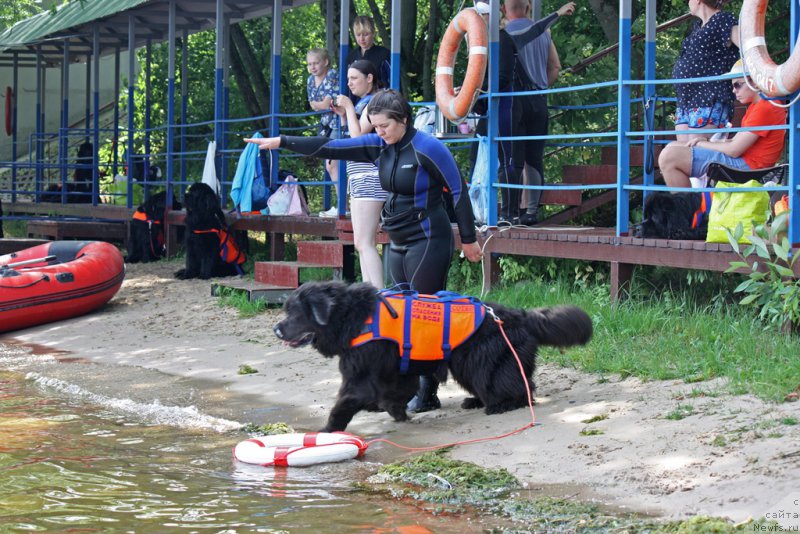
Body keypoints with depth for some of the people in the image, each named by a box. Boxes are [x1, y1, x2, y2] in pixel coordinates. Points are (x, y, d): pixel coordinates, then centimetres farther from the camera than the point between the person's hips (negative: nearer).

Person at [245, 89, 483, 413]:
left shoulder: (427, 148, -14)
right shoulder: (379, 146, 6)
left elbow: (459, 191, -10)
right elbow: (331, 148, 4)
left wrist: (468, 239, -7)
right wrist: (281, 142, 0)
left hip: (428, 242, -8)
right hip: (398, 244, 8)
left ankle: (428, 395, -3)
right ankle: (409, 387, 9)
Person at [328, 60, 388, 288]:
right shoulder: (363, 103, 19)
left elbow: (358, 136, -18)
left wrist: (349, 108, -9)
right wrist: (343, 115, 14)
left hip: (369, 177, -11)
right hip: (360, 178, 11)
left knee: (364, 243, -17)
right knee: (362, 244, 10)